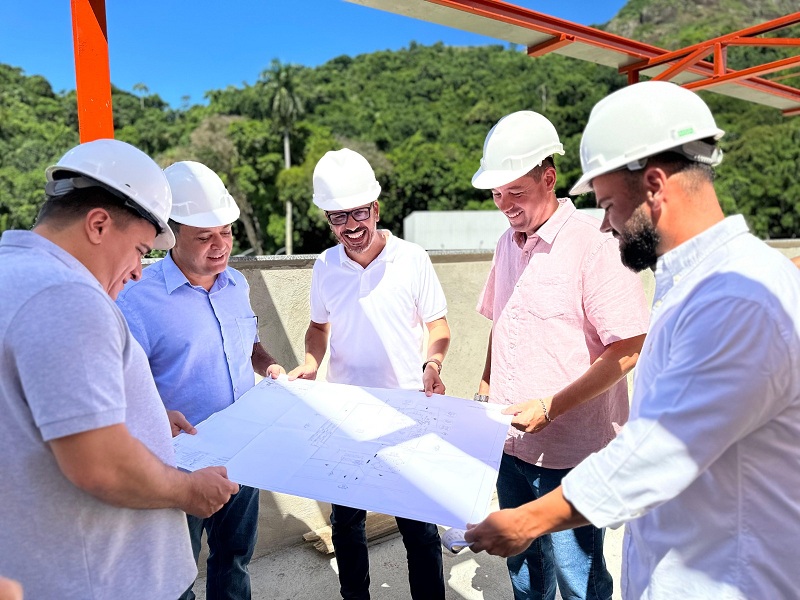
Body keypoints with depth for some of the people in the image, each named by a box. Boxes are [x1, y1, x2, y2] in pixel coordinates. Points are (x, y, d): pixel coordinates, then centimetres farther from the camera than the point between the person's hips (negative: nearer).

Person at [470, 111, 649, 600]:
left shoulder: (594, 243, -15)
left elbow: (627, 350, -17)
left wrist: (548, 408, -20)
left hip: (570, 455, -6)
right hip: (511, 444, 7)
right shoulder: (508, 244, 7)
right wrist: (486, 393, 9)